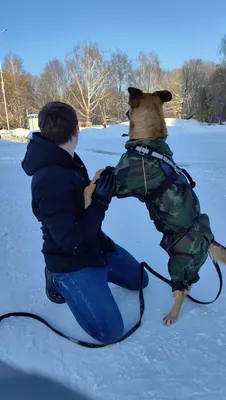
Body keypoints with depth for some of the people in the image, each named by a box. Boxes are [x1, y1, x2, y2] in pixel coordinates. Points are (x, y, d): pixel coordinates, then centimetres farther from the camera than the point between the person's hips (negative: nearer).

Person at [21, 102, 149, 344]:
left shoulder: (68, 161, -4)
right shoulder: (50, 180, -34)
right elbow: (71, 241, -31)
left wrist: (103, 185, -4)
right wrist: (101, 202, -28)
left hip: (96, 245, 9)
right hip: (72, 261, -9)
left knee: (139, 280, 22)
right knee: (110, 332, -8)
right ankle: (59, 280, 8)